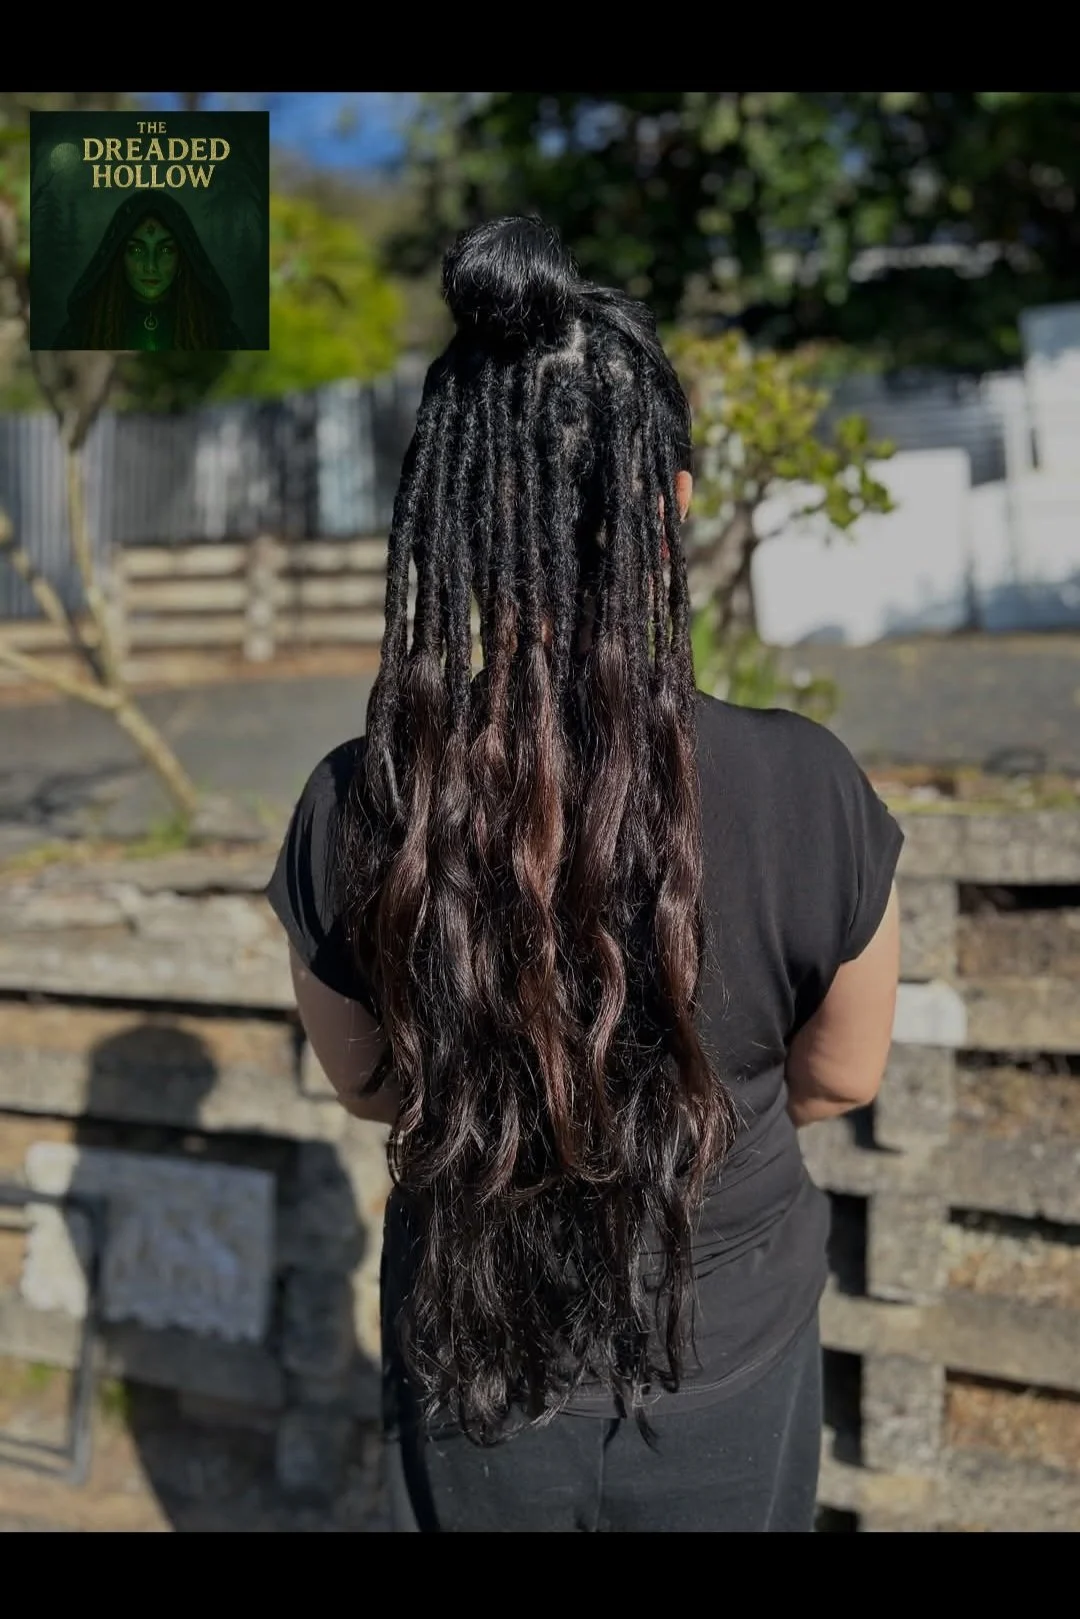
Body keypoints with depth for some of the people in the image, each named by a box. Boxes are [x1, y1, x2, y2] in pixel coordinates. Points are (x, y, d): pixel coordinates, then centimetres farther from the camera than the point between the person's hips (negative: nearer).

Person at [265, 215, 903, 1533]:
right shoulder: (806, 793, -26)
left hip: (467, 1377, 1)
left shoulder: (353, 812, -21)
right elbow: (841, 1077, -8)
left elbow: (366, 1084, -3)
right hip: (723, 1383, -1)